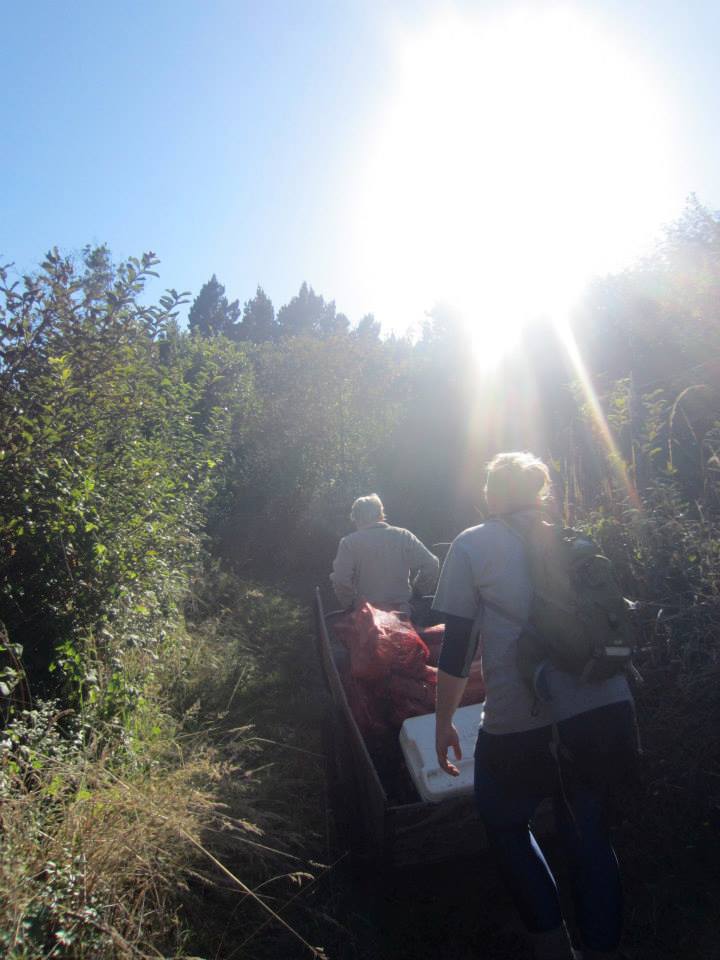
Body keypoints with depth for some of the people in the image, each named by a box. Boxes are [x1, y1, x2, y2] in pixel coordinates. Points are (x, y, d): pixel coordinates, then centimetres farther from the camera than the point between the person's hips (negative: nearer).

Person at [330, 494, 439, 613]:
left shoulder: (349, 543, -5)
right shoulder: (403, 536, 1)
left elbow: (341, 579, -14)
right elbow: (431, 565, -6)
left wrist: (349, 603, 2)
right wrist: (417, 592, 7)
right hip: (400, 611, 2)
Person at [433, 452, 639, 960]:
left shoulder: (472, 545, -1)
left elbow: (457, 646, -3)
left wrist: (443, 722, 7)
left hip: (524, 727, -4)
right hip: (609, 710, 5)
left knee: (505, 824, 22)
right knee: (590, 833, 21)